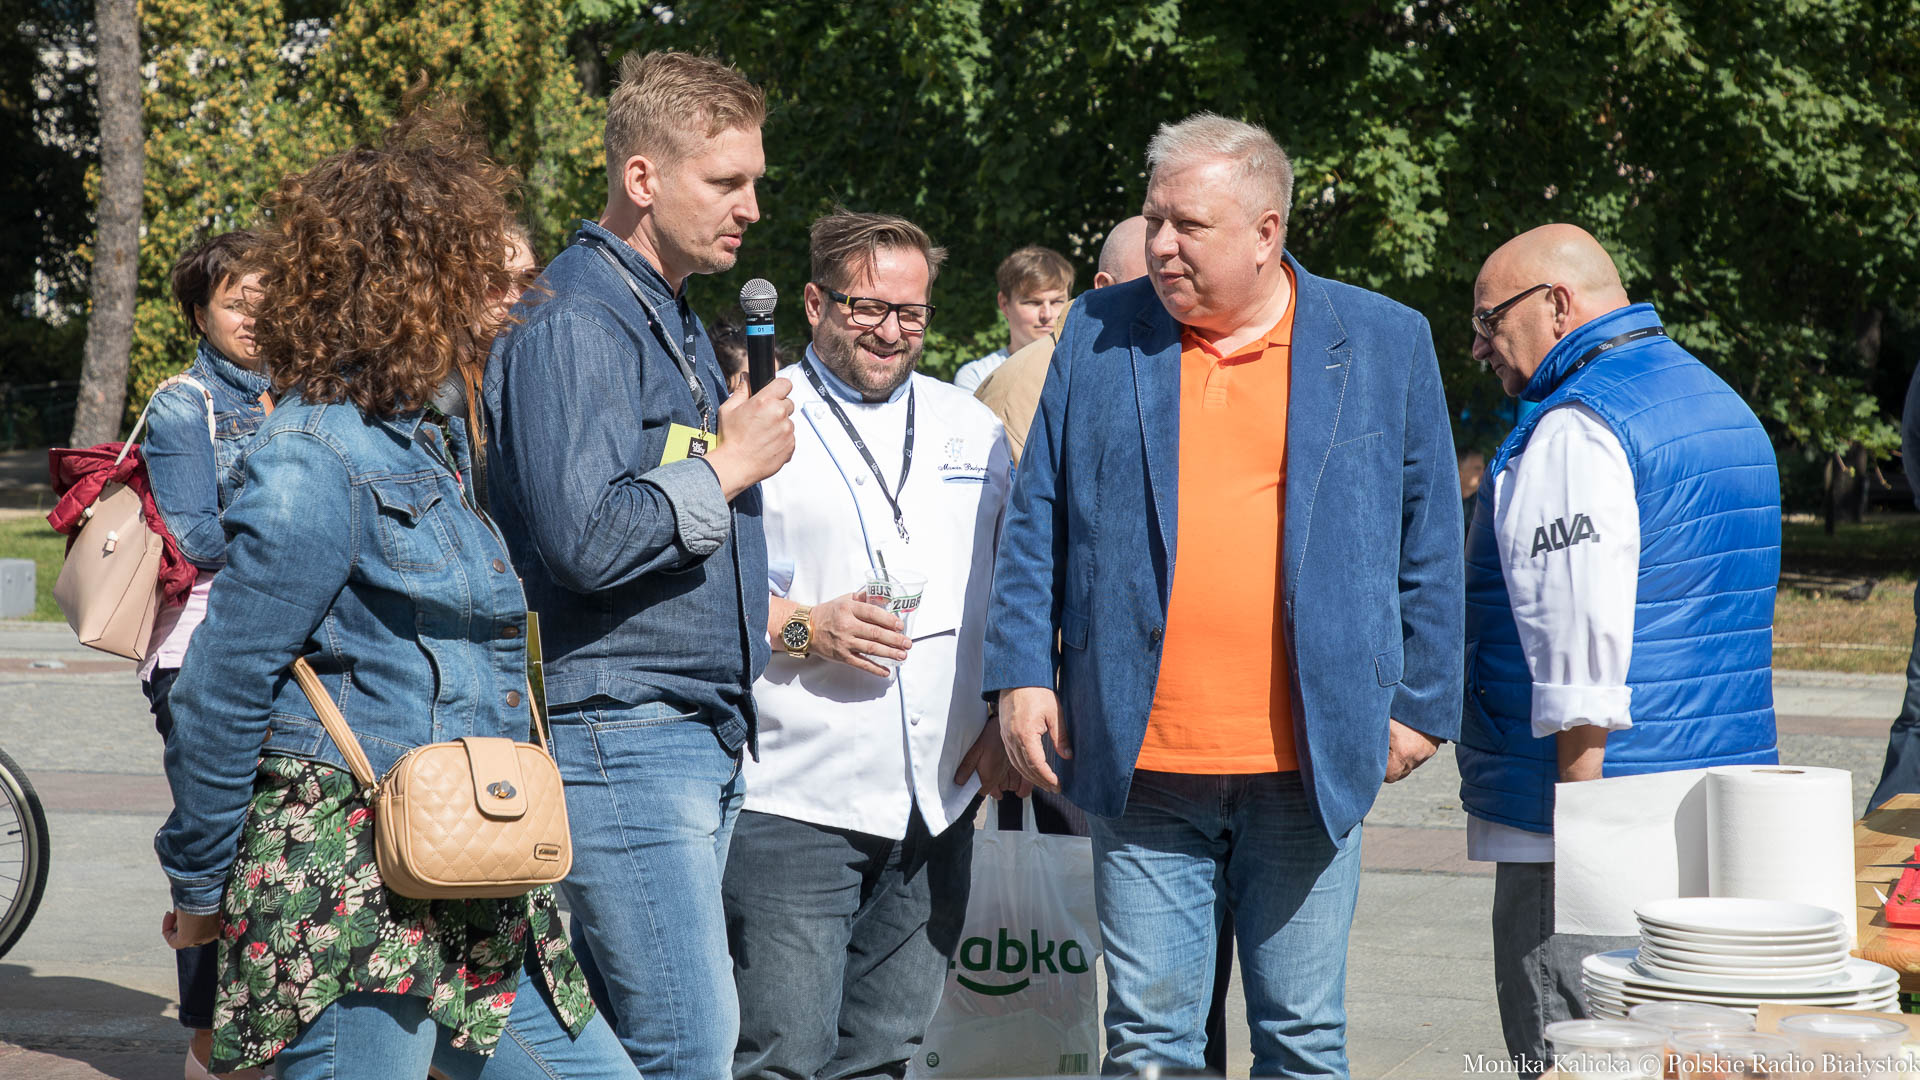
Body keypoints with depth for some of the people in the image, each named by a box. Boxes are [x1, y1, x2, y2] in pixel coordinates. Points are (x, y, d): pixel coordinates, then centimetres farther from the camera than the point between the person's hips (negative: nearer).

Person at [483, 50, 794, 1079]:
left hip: (700, 737, 10)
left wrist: (778, 619, 16)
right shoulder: (574, 325, -13)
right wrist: (728, 468, -11)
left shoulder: (676, 321, 20)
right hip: (619, 733, -10)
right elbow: (587, 538, -24)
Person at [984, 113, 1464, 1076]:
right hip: (1142, 759, 1)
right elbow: (1037, 520, 10)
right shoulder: (1097, 336, 7)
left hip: (1309, 764, -1)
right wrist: (1020, 673, 1)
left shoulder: (1385, 344, 5)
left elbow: (1427, 539, 8)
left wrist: (1420, 702, 4)